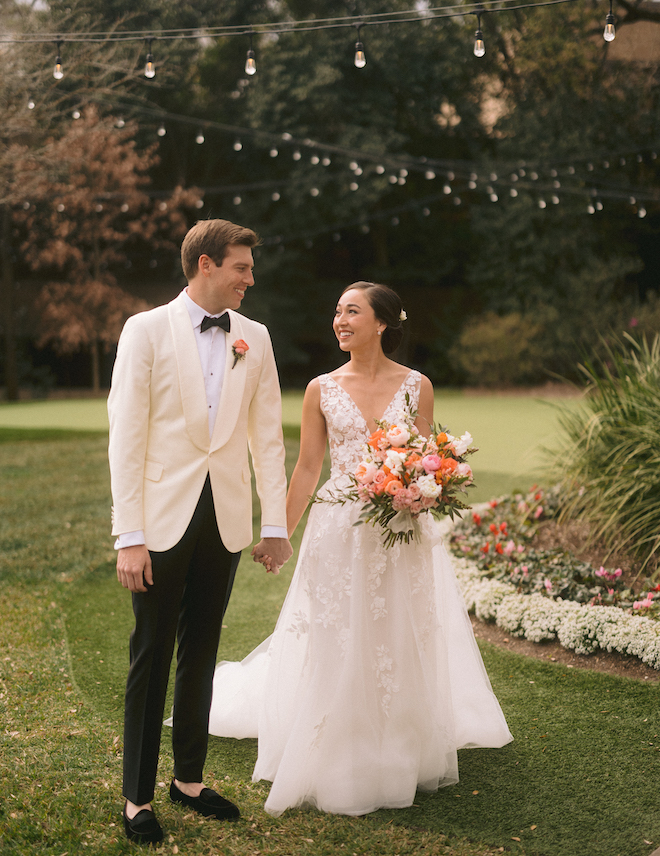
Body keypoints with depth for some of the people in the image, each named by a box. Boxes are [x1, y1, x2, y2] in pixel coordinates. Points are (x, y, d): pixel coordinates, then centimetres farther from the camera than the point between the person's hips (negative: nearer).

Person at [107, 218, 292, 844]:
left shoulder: (254, 339, 8)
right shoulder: (147, 330, -4)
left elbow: (267, 435, 10)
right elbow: (125, 436, -8)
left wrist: (276, 524, 6)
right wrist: (129, 538, -13)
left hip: (225, 522, 4)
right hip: (163, 520, -3)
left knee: (201, 653, 13)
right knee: (151, 658, 3)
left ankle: (189, 779, 27)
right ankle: (137, 797, 16)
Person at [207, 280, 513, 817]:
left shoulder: (416, 386, 0)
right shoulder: (322, 390, 1)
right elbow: (307, 468, 4)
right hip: (339, 531, 0)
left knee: (400, 644, 9)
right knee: (337, 647, 5)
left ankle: (398, 757, 27)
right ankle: (341, 763, 22)